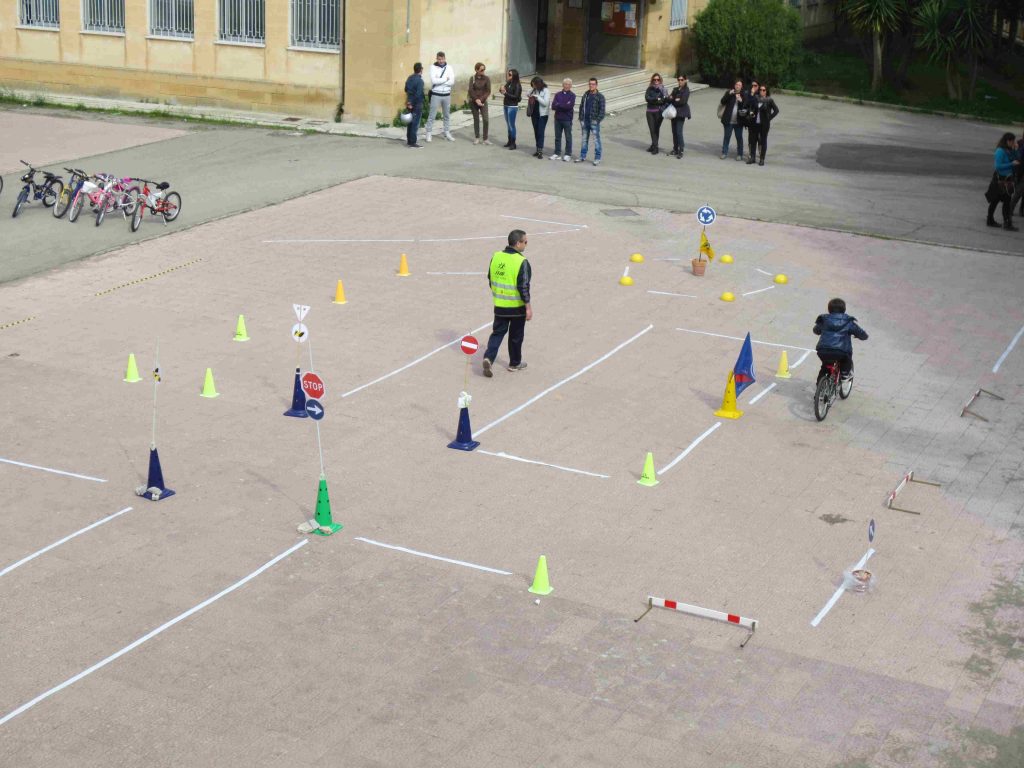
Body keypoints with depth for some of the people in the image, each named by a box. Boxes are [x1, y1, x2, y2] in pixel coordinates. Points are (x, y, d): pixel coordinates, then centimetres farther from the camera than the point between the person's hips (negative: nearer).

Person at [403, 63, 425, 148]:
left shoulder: (409, 78, 6)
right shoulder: (420, 80, -17)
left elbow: (406, 90, 15)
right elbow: (419, 94, -21)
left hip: (410, 103, 7)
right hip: (417, 104, -7)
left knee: (410, 122, 15)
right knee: (415, 124, -3)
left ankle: (409, 141, 20)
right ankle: (412, 143, -2)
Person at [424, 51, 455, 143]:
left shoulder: (449, 68, 2)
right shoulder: (433, 67, -6)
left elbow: (452, 82, -10)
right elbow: (433, 80, -19)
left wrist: (439, 81, -15)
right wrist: (445, 79, -12)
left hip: (447, 95, 3)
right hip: (436, 95, -3)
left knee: (447, 115, 13)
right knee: (432, 115, -1)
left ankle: (447, 133, 23)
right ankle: (429, 134, 3)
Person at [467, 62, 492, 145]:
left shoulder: (486, 79, -3)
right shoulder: (472, 78, -3)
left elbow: (488, 91, -6)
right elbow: (471, 90, -8)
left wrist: (481, 99, -16)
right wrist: (476, 99, -20)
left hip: (483, 101, 0)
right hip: (473, 102, 0)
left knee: (485, 119, -10)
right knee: (476, 119, 8)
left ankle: (485, 139, -4)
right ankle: (477, 138, 19)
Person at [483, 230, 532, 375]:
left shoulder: (496, 256, -2)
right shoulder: (522, 262, -20)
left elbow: (490, 279, 8)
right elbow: (524, 287, -20)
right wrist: (528, 307, -13)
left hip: (499, 305, 4)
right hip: (517, 307, -4)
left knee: (497, 332, 14)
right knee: (516, 335, 13)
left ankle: (488, 357, -5)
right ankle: (515, 363, 26)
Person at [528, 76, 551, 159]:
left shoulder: (546, 91, -9)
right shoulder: (534, 90, 8)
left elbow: (545, 102, -17)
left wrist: (537, 97, -20)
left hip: (542, 115, -6)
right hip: (534, 114, 6)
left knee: (540, 132, -10)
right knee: (536, 132, 10)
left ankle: (540, 151, -11)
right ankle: (538, 150, 18)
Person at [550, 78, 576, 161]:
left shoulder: (572, 95, -2)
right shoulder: (558, 94, 7)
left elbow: (570, 106, -16)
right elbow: (553, 106, -3)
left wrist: (559, 105, -9)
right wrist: (564, 106, -16)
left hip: (567, 119, -4)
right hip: (558, 119, 4)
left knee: (568, 137, 2)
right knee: (557, 137, 9)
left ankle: (568, 154, 8)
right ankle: (557, 154, 16)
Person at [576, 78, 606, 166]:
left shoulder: (600, 96, -4)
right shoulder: (585, 95, 11)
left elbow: (602, 110, -7)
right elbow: (581, 107, 15)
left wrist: (597, 120, -15)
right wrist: (581, 119, 7)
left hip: (594, 122, -5)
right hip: (585, 121, 5)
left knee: (596, 140, -3)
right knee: (584, 139, 12)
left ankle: (597, 158, 0)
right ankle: (583, 156, 20)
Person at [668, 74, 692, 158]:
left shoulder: (686, 90, -4)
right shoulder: (675, 89, 17)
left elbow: (683, 101, -15)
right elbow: (669, 98, 9)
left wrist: (673, 101, -4)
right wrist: (676, 100, -11)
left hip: (681, 113, -7)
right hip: (674, 113, 7)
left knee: (679, 132, -13)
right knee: (674, 131, 9)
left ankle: (680, 151, -11)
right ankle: (675, 149, 20)